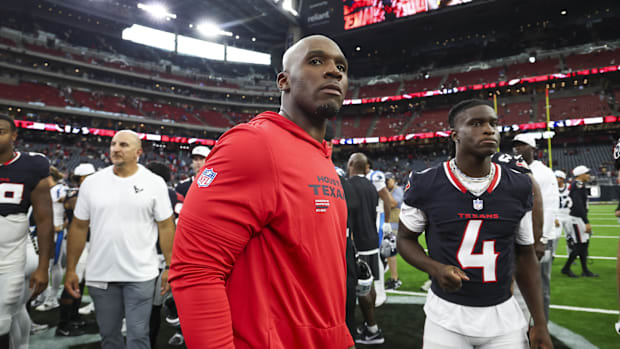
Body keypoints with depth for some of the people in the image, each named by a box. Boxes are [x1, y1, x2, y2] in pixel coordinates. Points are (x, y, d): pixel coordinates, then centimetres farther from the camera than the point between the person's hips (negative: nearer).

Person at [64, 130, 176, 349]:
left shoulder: (154, 183, -4)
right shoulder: (92, 182, 3)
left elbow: (166, 226, -3)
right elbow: (79, 227, 7)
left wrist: (170, 267, -6)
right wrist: (70, 269, 5)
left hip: (141, 275, -3)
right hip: (100, 275, 3)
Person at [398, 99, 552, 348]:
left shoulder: (519, 187, -2)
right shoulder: (425, 186, -12)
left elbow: (525, 256, 6)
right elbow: (405, 239, 0)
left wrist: (540, 323, 5)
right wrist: (436, 269, -19)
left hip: (503, 317, 3)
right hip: (446, 318, -2)